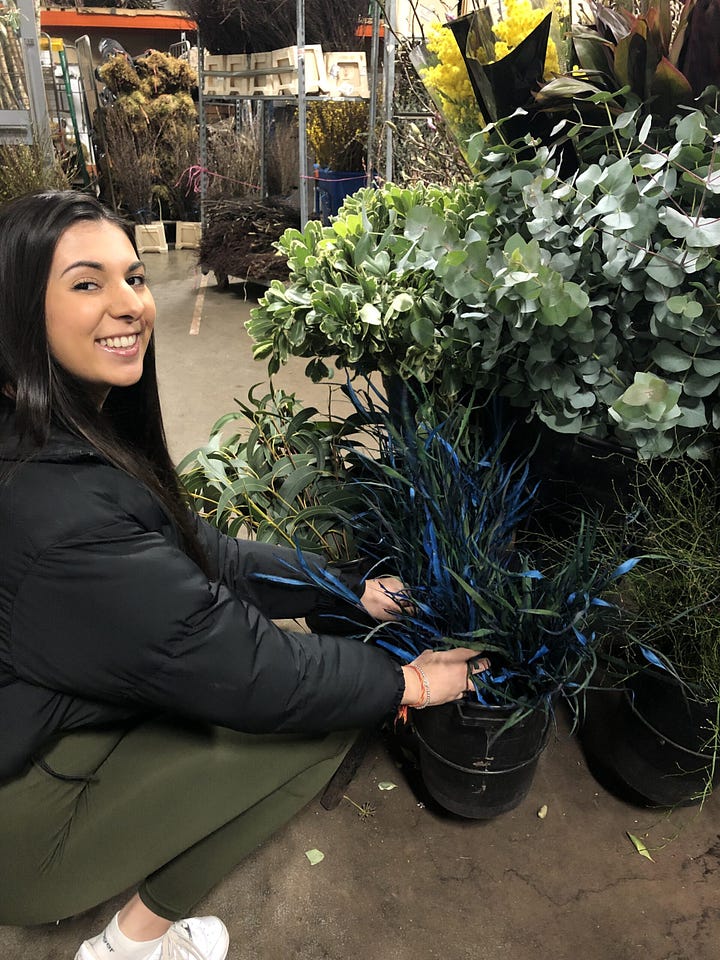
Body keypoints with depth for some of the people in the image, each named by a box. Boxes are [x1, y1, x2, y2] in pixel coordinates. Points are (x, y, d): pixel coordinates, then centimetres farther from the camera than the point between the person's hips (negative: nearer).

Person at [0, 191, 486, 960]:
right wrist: (407, 682, -13)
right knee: (326, 713, -10)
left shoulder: (76, 432, -2)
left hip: (67, 713, 8)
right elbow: (236, 668, -27)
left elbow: (202, 556, 2)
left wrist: (355, 590, -1)